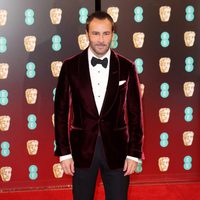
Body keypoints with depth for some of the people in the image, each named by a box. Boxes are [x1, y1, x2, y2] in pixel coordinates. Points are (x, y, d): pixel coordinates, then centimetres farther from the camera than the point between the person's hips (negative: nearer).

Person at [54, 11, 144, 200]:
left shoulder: (126, 67, -2)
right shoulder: (70, 66, -3)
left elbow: (135, 113, 1)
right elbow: (61, 111, 1)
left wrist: (134, 153, -2)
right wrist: (64, 152, -3)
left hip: (116, 148, 0)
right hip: (82, 148, 0)